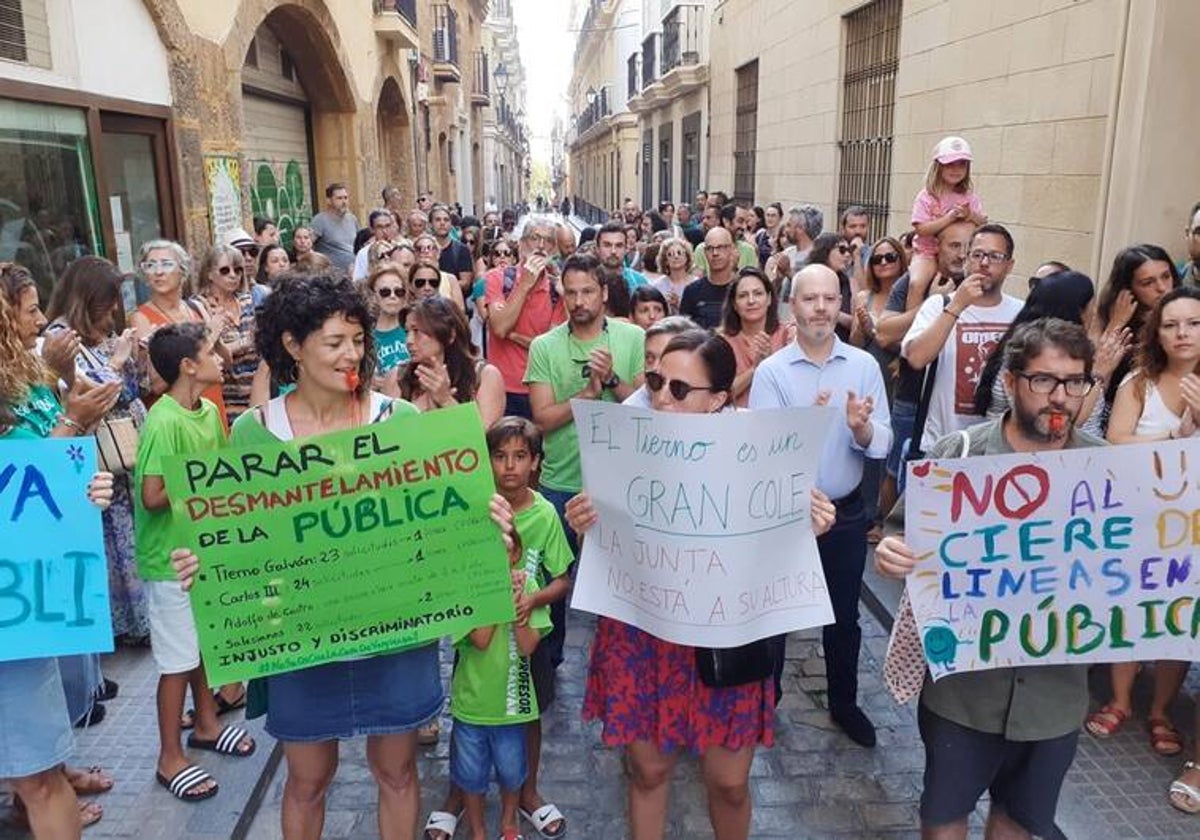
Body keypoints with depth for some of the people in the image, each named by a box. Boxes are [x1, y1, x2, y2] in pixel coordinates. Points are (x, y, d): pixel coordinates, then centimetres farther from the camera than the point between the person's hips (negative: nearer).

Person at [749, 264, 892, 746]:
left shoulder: (864, 366, -3)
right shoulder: (771, 371, -10)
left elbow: (883, 444, -6)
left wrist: (861, 428, -27)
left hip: (846, 513, 2)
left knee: (844, 616, 19)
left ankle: (844, 703, 39)